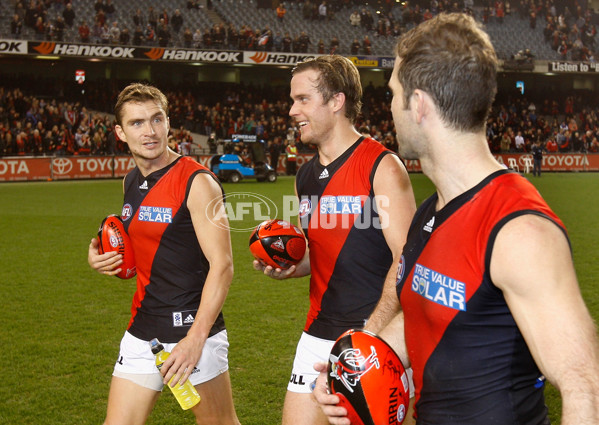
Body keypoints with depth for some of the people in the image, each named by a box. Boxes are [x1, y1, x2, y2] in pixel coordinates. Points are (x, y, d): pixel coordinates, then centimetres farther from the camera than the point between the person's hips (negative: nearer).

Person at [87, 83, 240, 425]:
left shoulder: (197, 182, -14)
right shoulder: (131, 183, 10)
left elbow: (222, 266, -18)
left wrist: (195, 338, -23)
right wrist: (103, 257, 4)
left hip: (193, 329, -6)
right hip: (142, 332, 7)